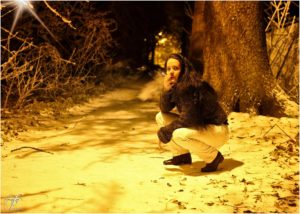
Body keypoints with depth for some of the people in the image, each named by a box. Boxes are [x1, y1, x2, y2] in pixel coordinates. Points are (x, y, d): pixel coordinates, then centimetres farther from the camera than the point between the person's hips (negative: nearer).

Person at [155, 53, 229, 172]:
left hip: (217, 130, -8)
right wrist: (166, 90, -19)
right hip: (198, 126, 9)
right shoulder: (175, 86, 0)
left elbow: (189, 117, -29)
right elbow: (164, 109, -1)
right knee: (161, 117, 1)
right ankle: (182, 155, 12)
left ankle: (214, 157, -9)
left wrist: (167, 130, -20)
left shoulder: (192, 86, -26)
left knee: (179, 135, -34)